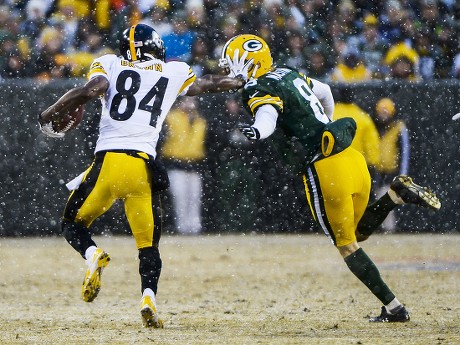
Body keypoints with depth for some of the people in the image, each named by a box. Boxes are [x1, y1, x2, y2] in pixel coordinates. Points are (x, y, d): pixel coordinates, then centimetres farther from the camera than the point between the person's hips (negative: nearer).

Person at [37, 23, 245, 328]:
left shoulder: (109, 64, 10)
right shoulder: (175, 73, 17)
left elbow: (93, 88, -9)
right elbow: (210, 84, 33)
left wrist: (51, 113, 1)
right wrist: (243, 83, 52)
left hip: (108, 161, -1)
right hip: (143, 165, 1)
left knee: (73, 223, 15)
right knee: (149, 243, 13)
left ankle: (93, 255, -17)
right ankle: (149, 297, -11)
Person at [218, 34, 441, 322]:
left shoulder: (259, 90, -9)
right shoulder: (288, 73, 16)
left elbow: (268, 114, -33)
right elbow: (324, 92, 34)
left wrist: (258, 131, -55)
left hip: (324, 171, -8)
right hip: (352, 158, 8)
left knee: (347, 245, 6)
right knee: (358, 233, 26)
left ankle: (394, 308, 5)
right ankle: (397, 194, 3)